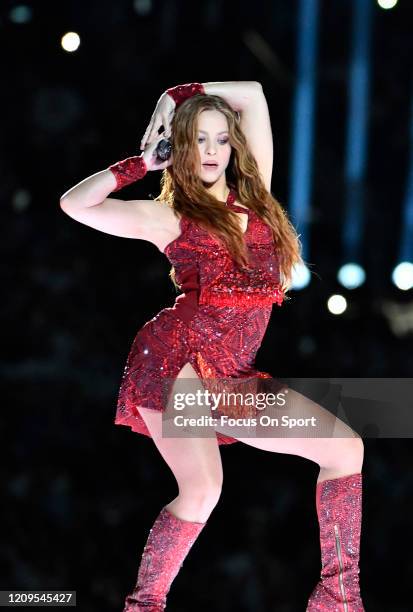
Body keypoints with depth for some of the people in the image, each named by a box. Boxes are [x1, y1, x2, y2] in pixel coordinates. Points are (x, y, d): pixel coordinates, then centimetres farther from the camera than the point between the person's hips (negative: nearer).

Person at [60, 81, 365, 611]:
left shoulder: (252, 195, 16)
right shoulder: (165, 216, 5)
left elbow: (253, 93, 20)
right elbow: (74, 203, -5)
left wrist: (178, 94, 17)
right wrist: (141, 162, 4)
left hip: (235, 379, 6)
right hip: (177, 358, -6)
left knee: (346, 448, -2)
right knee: (202, 491, -25)